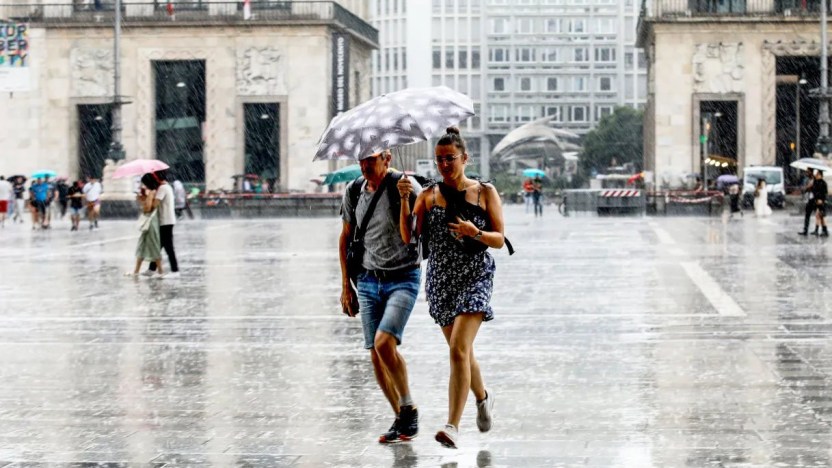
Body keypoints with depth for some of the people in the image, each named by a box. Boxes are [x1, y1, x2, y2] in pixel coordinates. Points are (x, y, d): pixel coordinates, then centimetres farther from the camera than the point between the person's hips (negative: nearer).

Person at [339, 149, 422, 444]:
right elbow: (346, 237, 16)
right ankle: (402, 419, 15)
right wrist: (346, 285, 15)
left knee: (384, 342, -21)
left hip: (403, 278, -5)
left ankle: (409, 408, -2)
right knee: (375, 355, 2)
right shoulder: (353, 191, 5)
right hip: (369, 279, 5)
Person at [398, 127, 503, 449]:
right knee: (462, 352, 15)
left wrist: (476, 233, -19)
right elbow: (409, 237, -4)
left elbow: (500, 240, 0)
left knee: (459, 350, -18)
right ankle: (483, 398, 44)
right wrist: (404, 200, -15)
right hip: (440, 280, 4)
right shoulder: (428, 196, 6)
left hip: (475, 278, -4)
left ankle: (453, 426, -21)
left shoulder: (485, 192, 1)